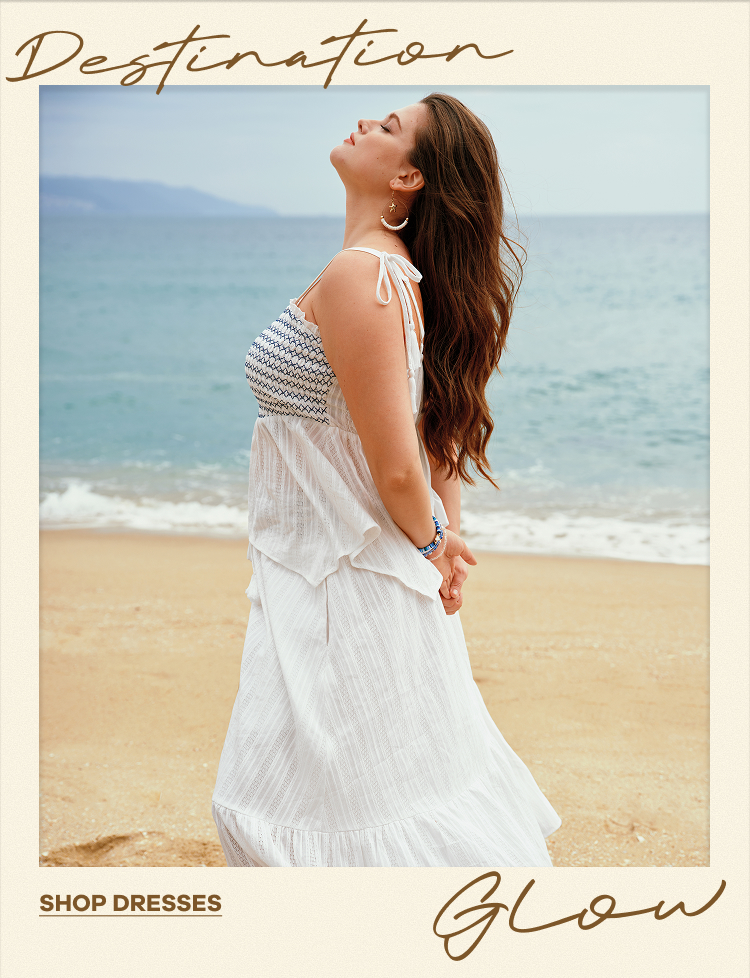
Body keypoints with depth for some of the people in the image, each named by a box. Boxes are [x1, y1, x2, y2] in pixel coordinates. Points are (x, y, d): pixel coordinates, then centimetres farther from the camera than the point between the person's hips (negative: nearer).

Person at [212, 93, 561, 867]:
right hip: (370, 571, 9)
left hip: (340, 585, -9)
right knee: (422, 769, 22)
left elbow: (397, 466, -23)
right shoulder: (402, 272, 7)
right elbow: (442, 422, 13)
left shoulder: (357, 275, -22)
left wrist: (430, 545, -5)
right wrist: (446, 536, 11)